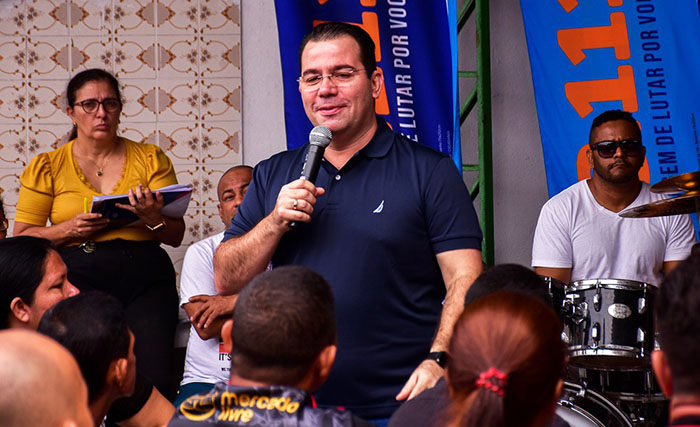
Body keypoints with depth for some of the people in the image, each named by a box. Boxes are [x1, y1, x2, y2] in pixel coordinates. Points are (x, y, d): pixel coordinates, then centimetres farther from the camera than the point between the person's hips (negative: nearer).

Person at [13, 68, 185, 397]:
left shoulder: (151, 159, 15)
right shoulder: (47, 167, 13)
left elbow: (176, 236, 13)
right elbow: (22, 238, 9)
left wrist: (153, 218, -8)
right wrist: (70, 230, -7)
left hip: (145, 280, 1)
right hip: (77, 278, -1)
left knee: (153, 382, -19)